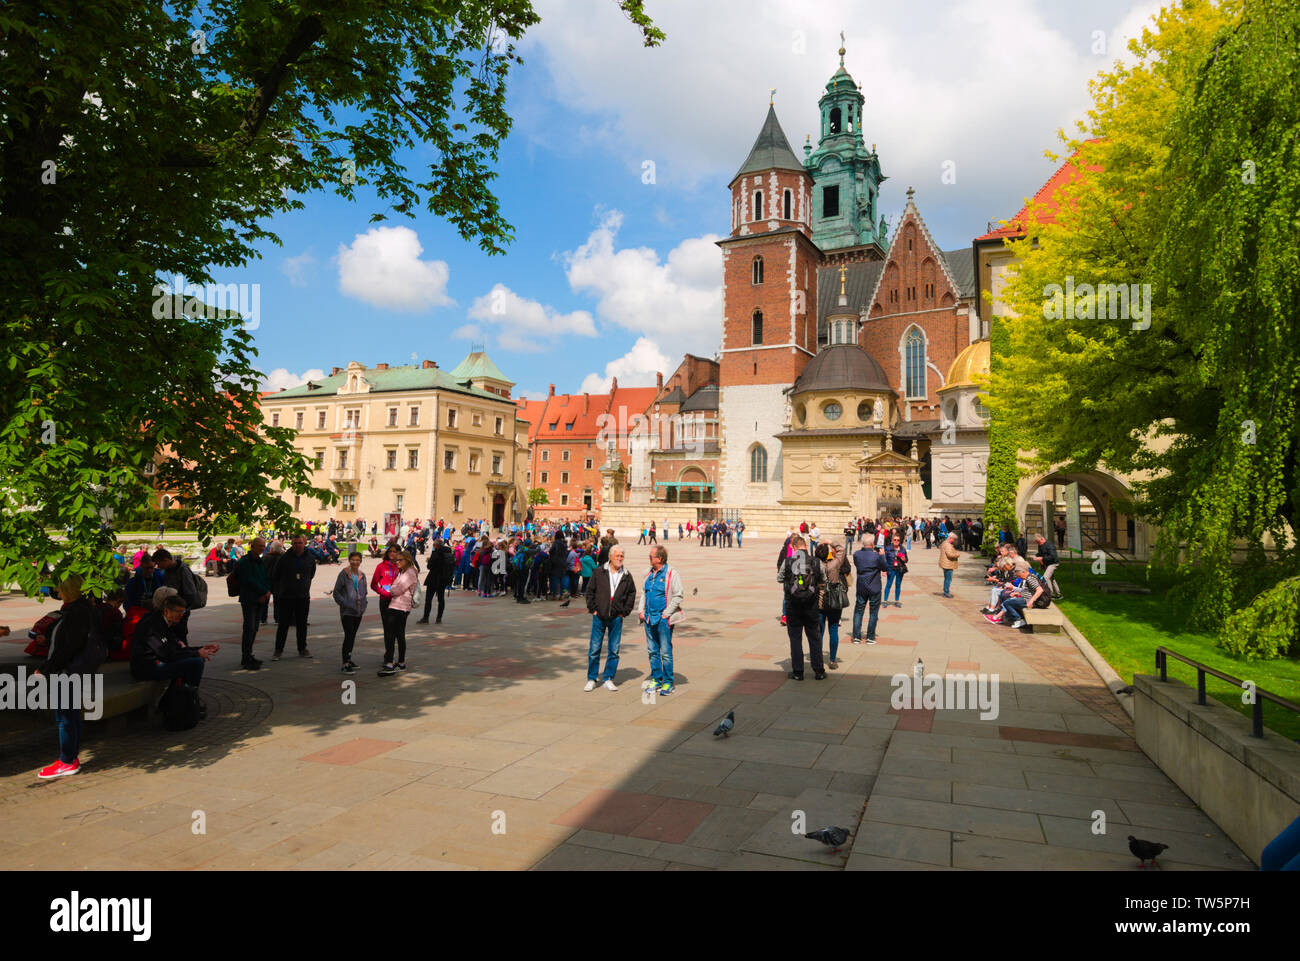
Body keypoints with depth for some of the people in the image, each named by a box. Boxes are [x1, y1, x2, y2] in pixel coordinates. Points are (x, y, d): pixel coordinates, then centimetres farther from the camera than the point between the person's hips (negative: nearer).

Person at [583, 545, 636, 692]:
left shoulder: (626, 576, 5)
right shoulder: (599, 572, 0)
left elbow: (632, 594, 11)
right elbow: (590, 591, 4)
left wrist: (625, 612, 5)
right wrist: (592, 609, 0)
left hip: (616, 618, 1)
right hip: (599, 616, -1)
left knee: (614, 650, 4)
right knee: (594, 649, 2)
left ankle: (609, 679, 16)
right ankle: (591, 679, 13)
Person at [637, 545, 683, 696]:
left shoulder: (672, 573, -9)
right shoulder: (649, 573, 12)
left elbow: (678, 595, -10)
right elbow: (643, 593, 22)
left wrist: (666, 614, -12)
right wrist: (641, 610, 10)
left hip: (663, 619, -6)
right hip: (649, 619, 7)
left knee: (665, 652, -3)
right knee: (652, 651, 11)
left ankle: (668, 683, 7)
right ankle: (656, 680, 23)